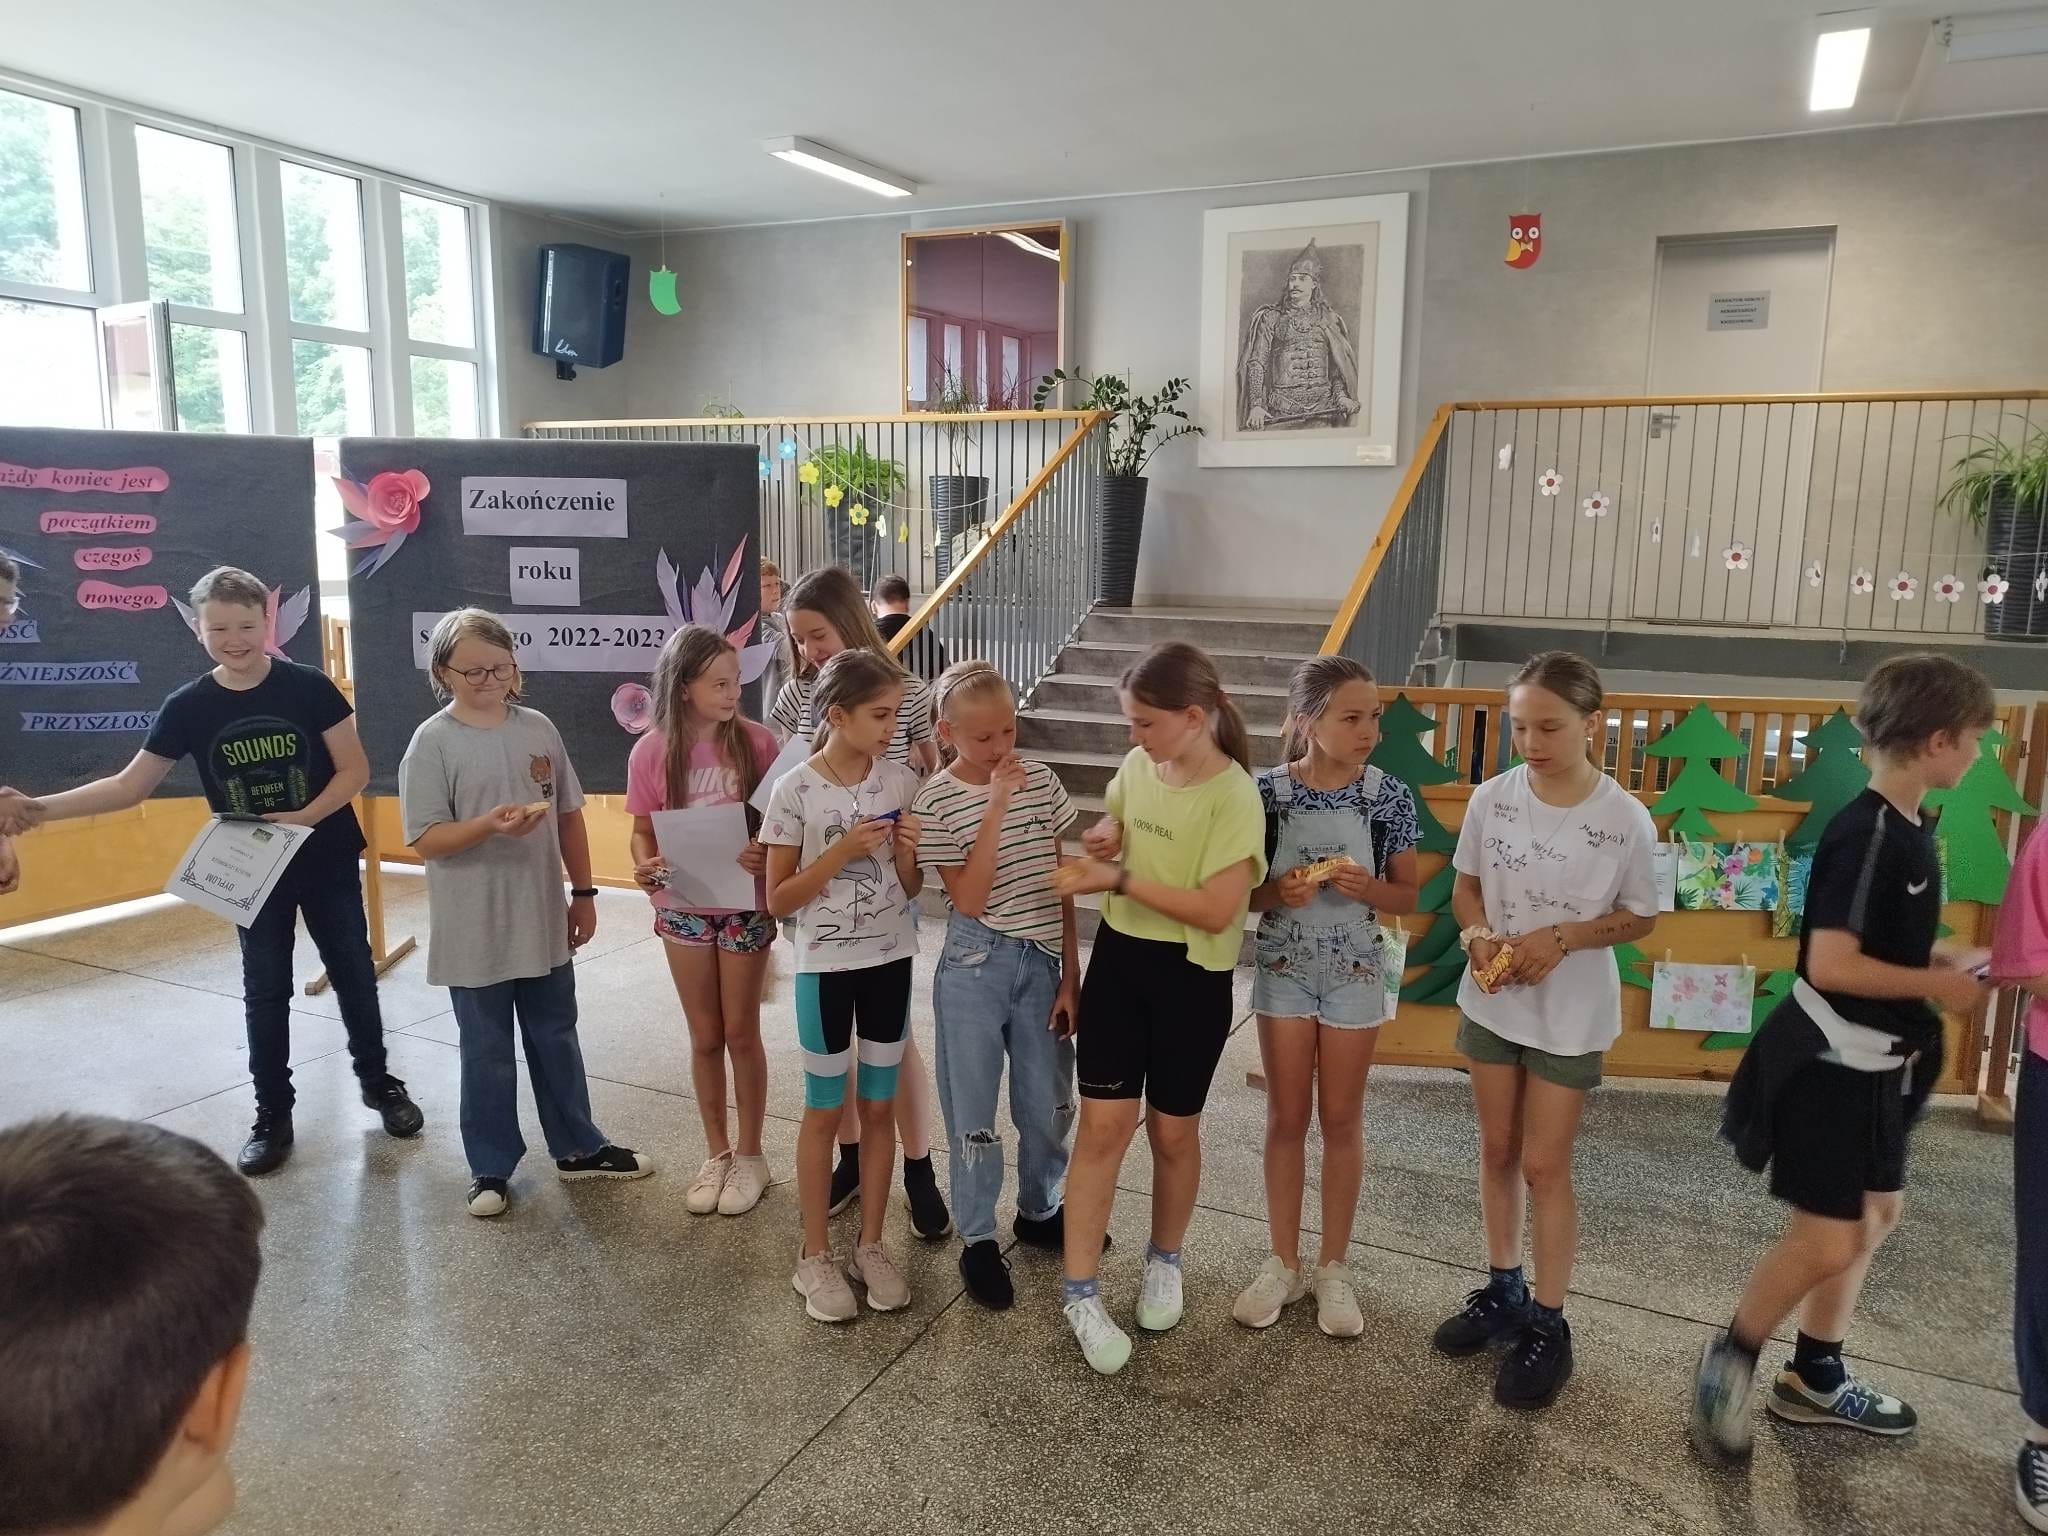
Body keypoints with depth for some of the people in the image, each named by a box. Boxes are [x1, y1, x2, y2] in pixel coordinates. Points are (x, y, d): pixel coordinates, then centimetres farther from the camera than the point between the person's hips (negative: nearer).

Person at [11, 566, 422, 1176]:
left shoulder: (308, 686, -12)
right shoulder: (188, 706, -6)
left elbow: (355, 770, -9)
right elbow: (129, 786, -2)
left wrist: (306, 816, -23)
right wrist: (41, 808, -13)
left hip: (327, 863, -1)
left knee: (353, 973, 11)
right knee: (265, 990, 10)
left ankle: (378, 1081, 30)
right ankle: (272, 1113, 24)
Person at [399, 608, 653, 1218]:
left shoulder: (539, 728, 2)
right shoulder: (432, 742, -11)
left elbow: (569, 817, 8)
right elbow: (425, 840, -12)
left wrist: (583, 893, 8)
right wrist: (491, 824, -28)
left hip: (543, 920, 4)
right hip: (475, 931, -4)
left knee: (556, 1038, 18)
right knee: (487, 1052, 10)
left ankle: (578, 1146, 33)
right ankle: (490, 1166, 26)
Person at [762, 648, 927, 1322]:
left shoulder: (900, 783, -3)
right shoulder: (795, 791, -13)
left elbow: (911, 891, 6)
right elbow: (778, 900, -10)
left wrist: (906, 852, -15)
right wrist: (842, 851, -21)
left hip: (889, 960, 3)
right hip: (825, 966, -3)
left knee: (878, 1107, 13)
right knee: (825, 1110, 9)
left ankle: (871, 1245, 28)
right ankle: (815, 1254, 24)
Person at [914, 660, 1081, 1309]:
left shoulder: (1042, 782, -1)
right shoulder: (935, 801, -11)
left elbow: (1060, 884, 4)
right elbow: (969, 898, -18)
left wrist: (1071, 975, 4)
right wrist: (997, 805, -24)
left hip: (1042, 963, 3)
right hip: (975, 968, -3)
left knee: (1048, 1103, 14)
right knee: (974, 1109, 8)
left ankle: (1040, 1211, 38)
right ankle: (977, 1238, 26)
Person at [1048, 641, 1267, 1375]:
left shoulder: (1235, 796, -18)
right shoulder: (1136, 767, 1)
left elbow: (1216, 910, -23)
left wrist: (1119, 880, -23)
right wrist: (1098, 840, -4)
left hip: (1191, 977, -4)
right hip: (1119, 959, 4)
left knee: (1172, 1131, 11)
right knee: (1103, 1124, 2)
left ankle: (1164, 1260, 37)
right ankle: (1080, 1291, 13)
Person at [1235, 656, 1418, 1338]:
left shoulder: (1389, 795, -8)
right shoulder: (1266, 791, -10)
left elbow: (1407, 896, 0)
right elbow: (1240, 892, -2)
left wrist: (1368, 887, -21)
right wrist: (1277, 891, -23)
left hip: (1355, 973, 0)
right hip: (1283, 969, 0)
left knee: (1342, 1120, 11)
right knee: (1286, 1118, 11)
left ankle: (1333, 1267, 27)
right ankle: (1282, 1262, 26)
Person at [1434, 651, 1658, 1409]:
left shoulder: (1625, 820, -18)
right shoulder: (1491, 798, -11)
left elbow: (1640, 917, -6)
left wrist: (1562, 937, -21)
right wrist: (1476, 932, -18)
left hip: (1570, 1014, -3)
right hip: (1490, 1002, 3)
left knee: (1544, 1166, 4)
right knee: (1497, 1150, 17)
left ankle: (1548, 1326, 23)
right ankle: (1503, 1290, 37)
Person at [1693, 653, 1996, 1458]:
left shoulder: (1903, 830, 7)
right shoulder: (1864, 833, -22)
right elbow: (1831, 963, -26)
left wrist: (1951, 963, 5)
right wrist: (1937, 987, -15)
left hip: (1870, 1063, 11)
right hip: (1827, 1061, -10)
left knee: (1874, 1214, 19)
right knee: (1827, 1239, -6)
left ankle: (1814, 1378, 33)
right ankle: (1731, 1354, 16)